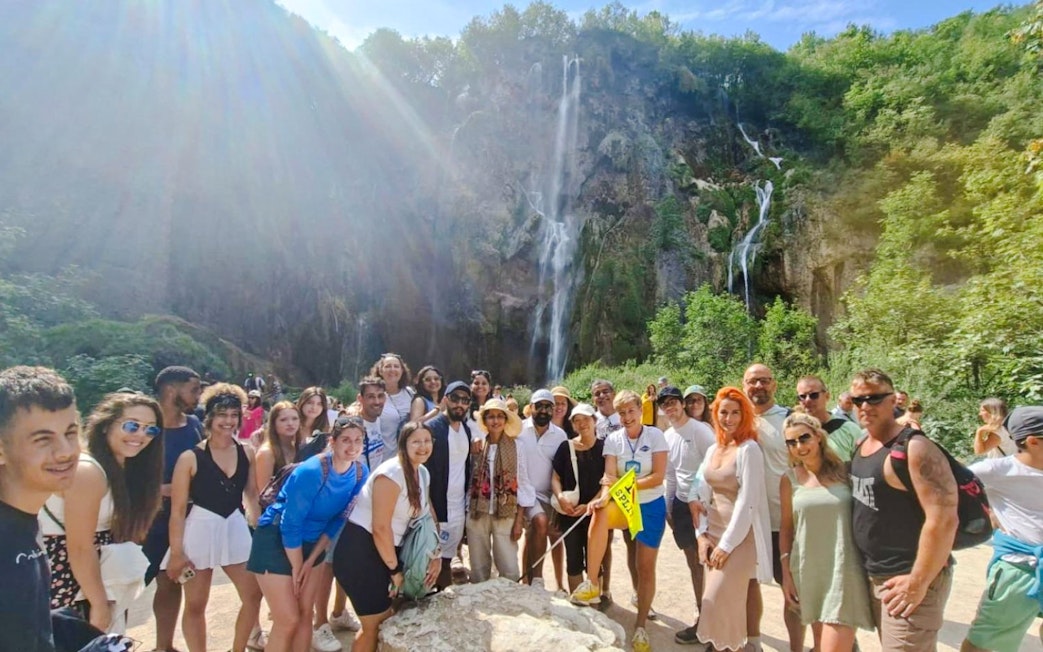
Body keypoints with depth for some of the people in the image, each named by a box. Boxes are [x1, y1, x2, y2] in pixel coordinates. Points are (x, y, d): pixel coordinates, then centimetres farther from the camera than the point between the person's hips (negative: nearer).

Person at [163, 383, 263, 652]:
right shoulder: (190, 458, -13)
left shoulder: (247, 453, -1)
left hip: (236, 528, 4)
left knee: (254, 594, 10)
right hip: (200, 530, -4)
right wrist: (176, 552, -11)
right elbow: (177, 509, -10)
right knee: (195, 605, 9)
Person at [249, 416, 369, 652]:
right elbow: (290, 523, -23)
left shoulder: (361, 472, -11)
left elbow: (339, 518, 0)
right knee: (288, 621, -3)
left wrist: (311, 560, -1)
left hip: (311, 543, 6)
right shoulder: (311, 472, -30)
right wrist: (297, 568, -12)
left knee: (305, 615, 12)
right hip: (276, 540, -6)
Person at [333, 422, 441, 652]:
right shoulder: (391, 473, -22)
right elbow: (380, 528, -23)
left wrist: (436, 555, 2)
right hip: (360, 550, -8)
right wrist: (395, 570, -13)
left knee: (386, 619, 17)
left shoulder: (423, 473, 5)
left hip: (384, 550, 9)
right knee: (375, 624, 4)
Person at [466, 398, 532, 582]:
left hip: (505, 514, -1)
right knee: (478, 568, 11)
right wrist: (466, 513, 4)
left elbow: (522, 485, -1)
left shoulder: (515, 447, -2)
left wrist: (519, 520, -4)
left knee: (509, 569, 0)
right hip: (477, 514, 2)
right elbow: (469, 481, 6)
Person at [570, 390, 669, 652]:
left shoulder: (655, 435, -8)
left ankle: (640, 626, 23)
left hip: (651, 506, -1)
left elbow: (658, 476, -14)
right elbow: (610, 477, -11)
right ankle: (592, 584, -23)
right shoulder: (613, 439, -3)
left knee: (646, 566, 3)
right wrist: (604, 497, -32)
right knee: (600, 513, -33)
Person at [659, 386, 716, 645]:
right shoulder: (667, 436, 9)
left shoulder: (700, 430, -12)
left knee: (705, 562, -2)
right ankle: (703, 614, 27)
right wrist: (668, 506, 15)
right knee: (694, 563, 14)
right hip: (681, 503, 7)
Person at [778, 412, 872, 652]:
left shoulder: (844, 470, -3)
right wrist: (786, 574, 4)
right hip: (807, 571, 2)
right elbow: (786, 528, 5)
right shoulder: (790, 479, 0)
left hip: (843, 571, -2)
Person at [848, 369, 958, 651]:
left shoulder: (915, 449, -21)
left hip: (908, 579, -8)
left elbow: (943, 520, -25)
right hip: (874, 576, 8)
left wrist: (918, 583, -21)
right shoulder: (861, 445, 5)